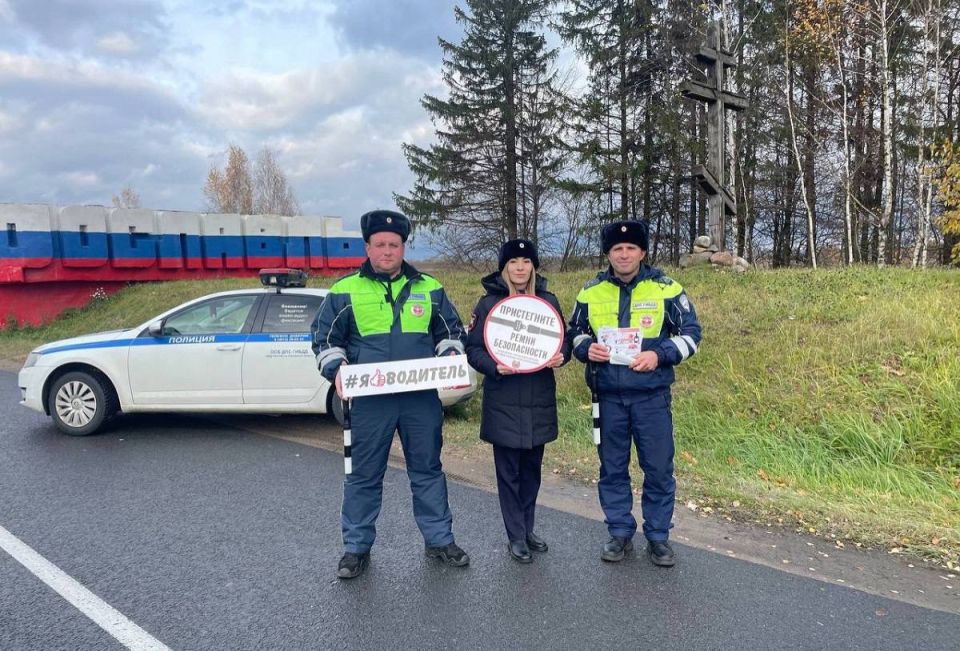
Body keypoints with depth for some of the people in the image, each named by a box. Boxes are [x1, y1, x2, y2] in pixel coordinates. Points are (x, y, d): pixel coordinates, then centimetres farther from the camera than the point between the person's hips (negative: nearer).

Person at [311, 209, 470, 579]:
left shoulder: (429, 288, 9)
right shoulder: (344, 291, 3)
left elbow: (451, 330, 16)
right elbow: (325, 340, 6)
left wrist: (451, 354, -4)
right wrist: (336, 368, -13)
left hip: (422, 398, 2)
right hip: (369, 400, -1)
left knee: (427, 470, 12)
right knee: (364, 475, 8)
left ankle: (439, 540, 27)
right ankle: (357, 548, 24)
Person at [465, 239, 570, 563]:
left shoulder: (548, 301, 5)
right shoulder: (489, 303, -5)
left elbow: (564, 338, 11)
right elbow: (473, 348, -4)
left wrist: (561, 355, -11)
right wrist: (494, 366, -22)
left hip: (540, 400, 3)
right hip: (503, 402, -3)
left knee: (532, 468, 14)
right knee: (509, 471, 5)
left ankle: (528, 529, 31)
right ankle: (516, 536, 19)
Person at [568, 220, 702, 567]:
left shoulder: (666, 289, -3)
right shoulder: (591, 291, 4)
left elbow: (691, 332, 1)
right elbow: (575, 332, 14)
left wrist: (659, 355, -15)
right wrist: (586, 348, -9)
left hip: (652, 396, -2)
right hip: (608, 396, 2)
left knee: (658, 468, 6)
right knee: (612, 468, 11)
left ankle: (658, 536, 24)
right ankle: (620, 532, 28)